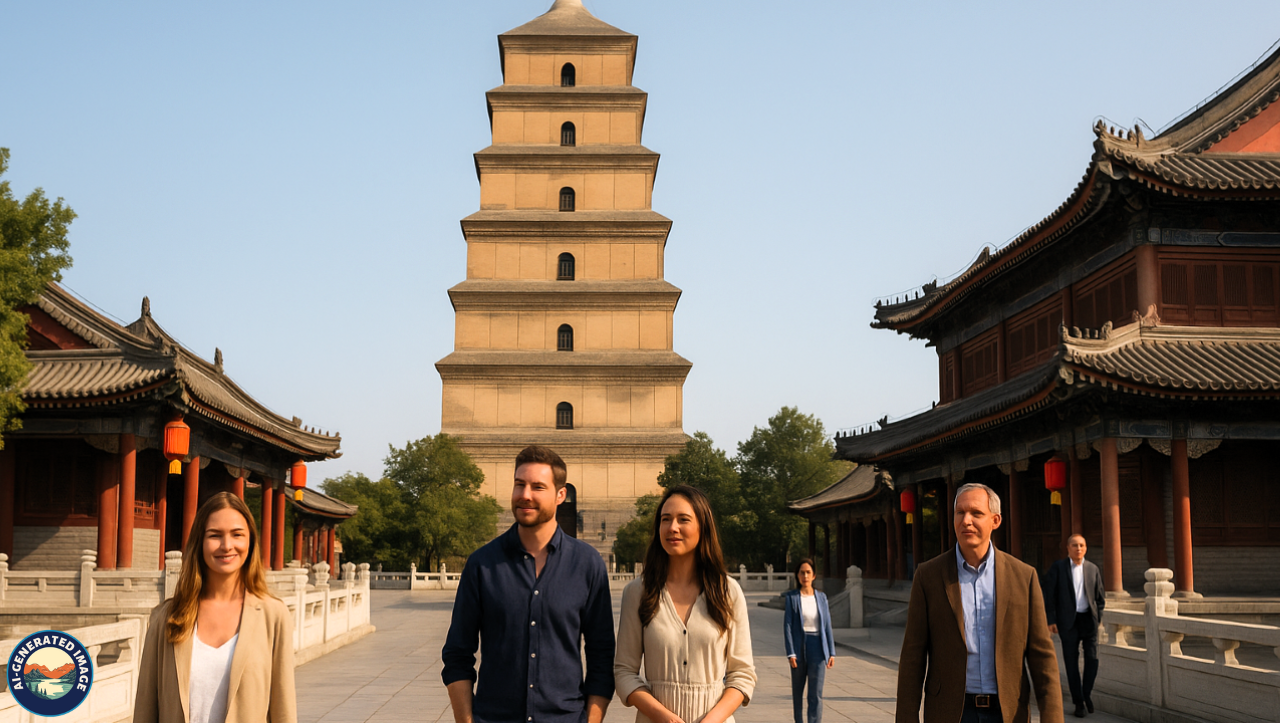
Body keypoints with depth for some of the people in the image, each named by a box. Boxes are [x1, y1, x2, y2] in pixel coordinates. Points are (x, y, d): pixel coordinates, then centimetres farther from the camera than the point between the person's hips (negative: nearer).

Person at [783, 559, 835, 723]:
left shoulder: (821, 597, 6)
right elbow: (787, 625, -6)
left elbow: (827, 625, 7)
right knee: (797, 690, 13)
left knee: (816, 694, -5)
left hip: (817, 648, 1)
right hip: (799, 647, -1)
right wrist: (791, 653, -12)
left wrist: (831, 652, 4)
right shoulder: (791, 597, -2)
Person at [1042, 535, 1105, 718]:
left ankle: (1087, 693, 18)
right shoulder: (1057, 568, 1)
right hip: (1068, 621, -2)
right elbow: (1049, 595, -1)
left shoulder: (1093, 569, 8)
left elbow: (1100, 597, 14)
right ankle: (1078, 701, 12)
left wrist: (1097, 617, 4)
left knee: (1092, 658, -5)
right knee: (1071, 661, 3)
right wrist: (1052, 620, -5)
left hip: (1088, 620, 2)